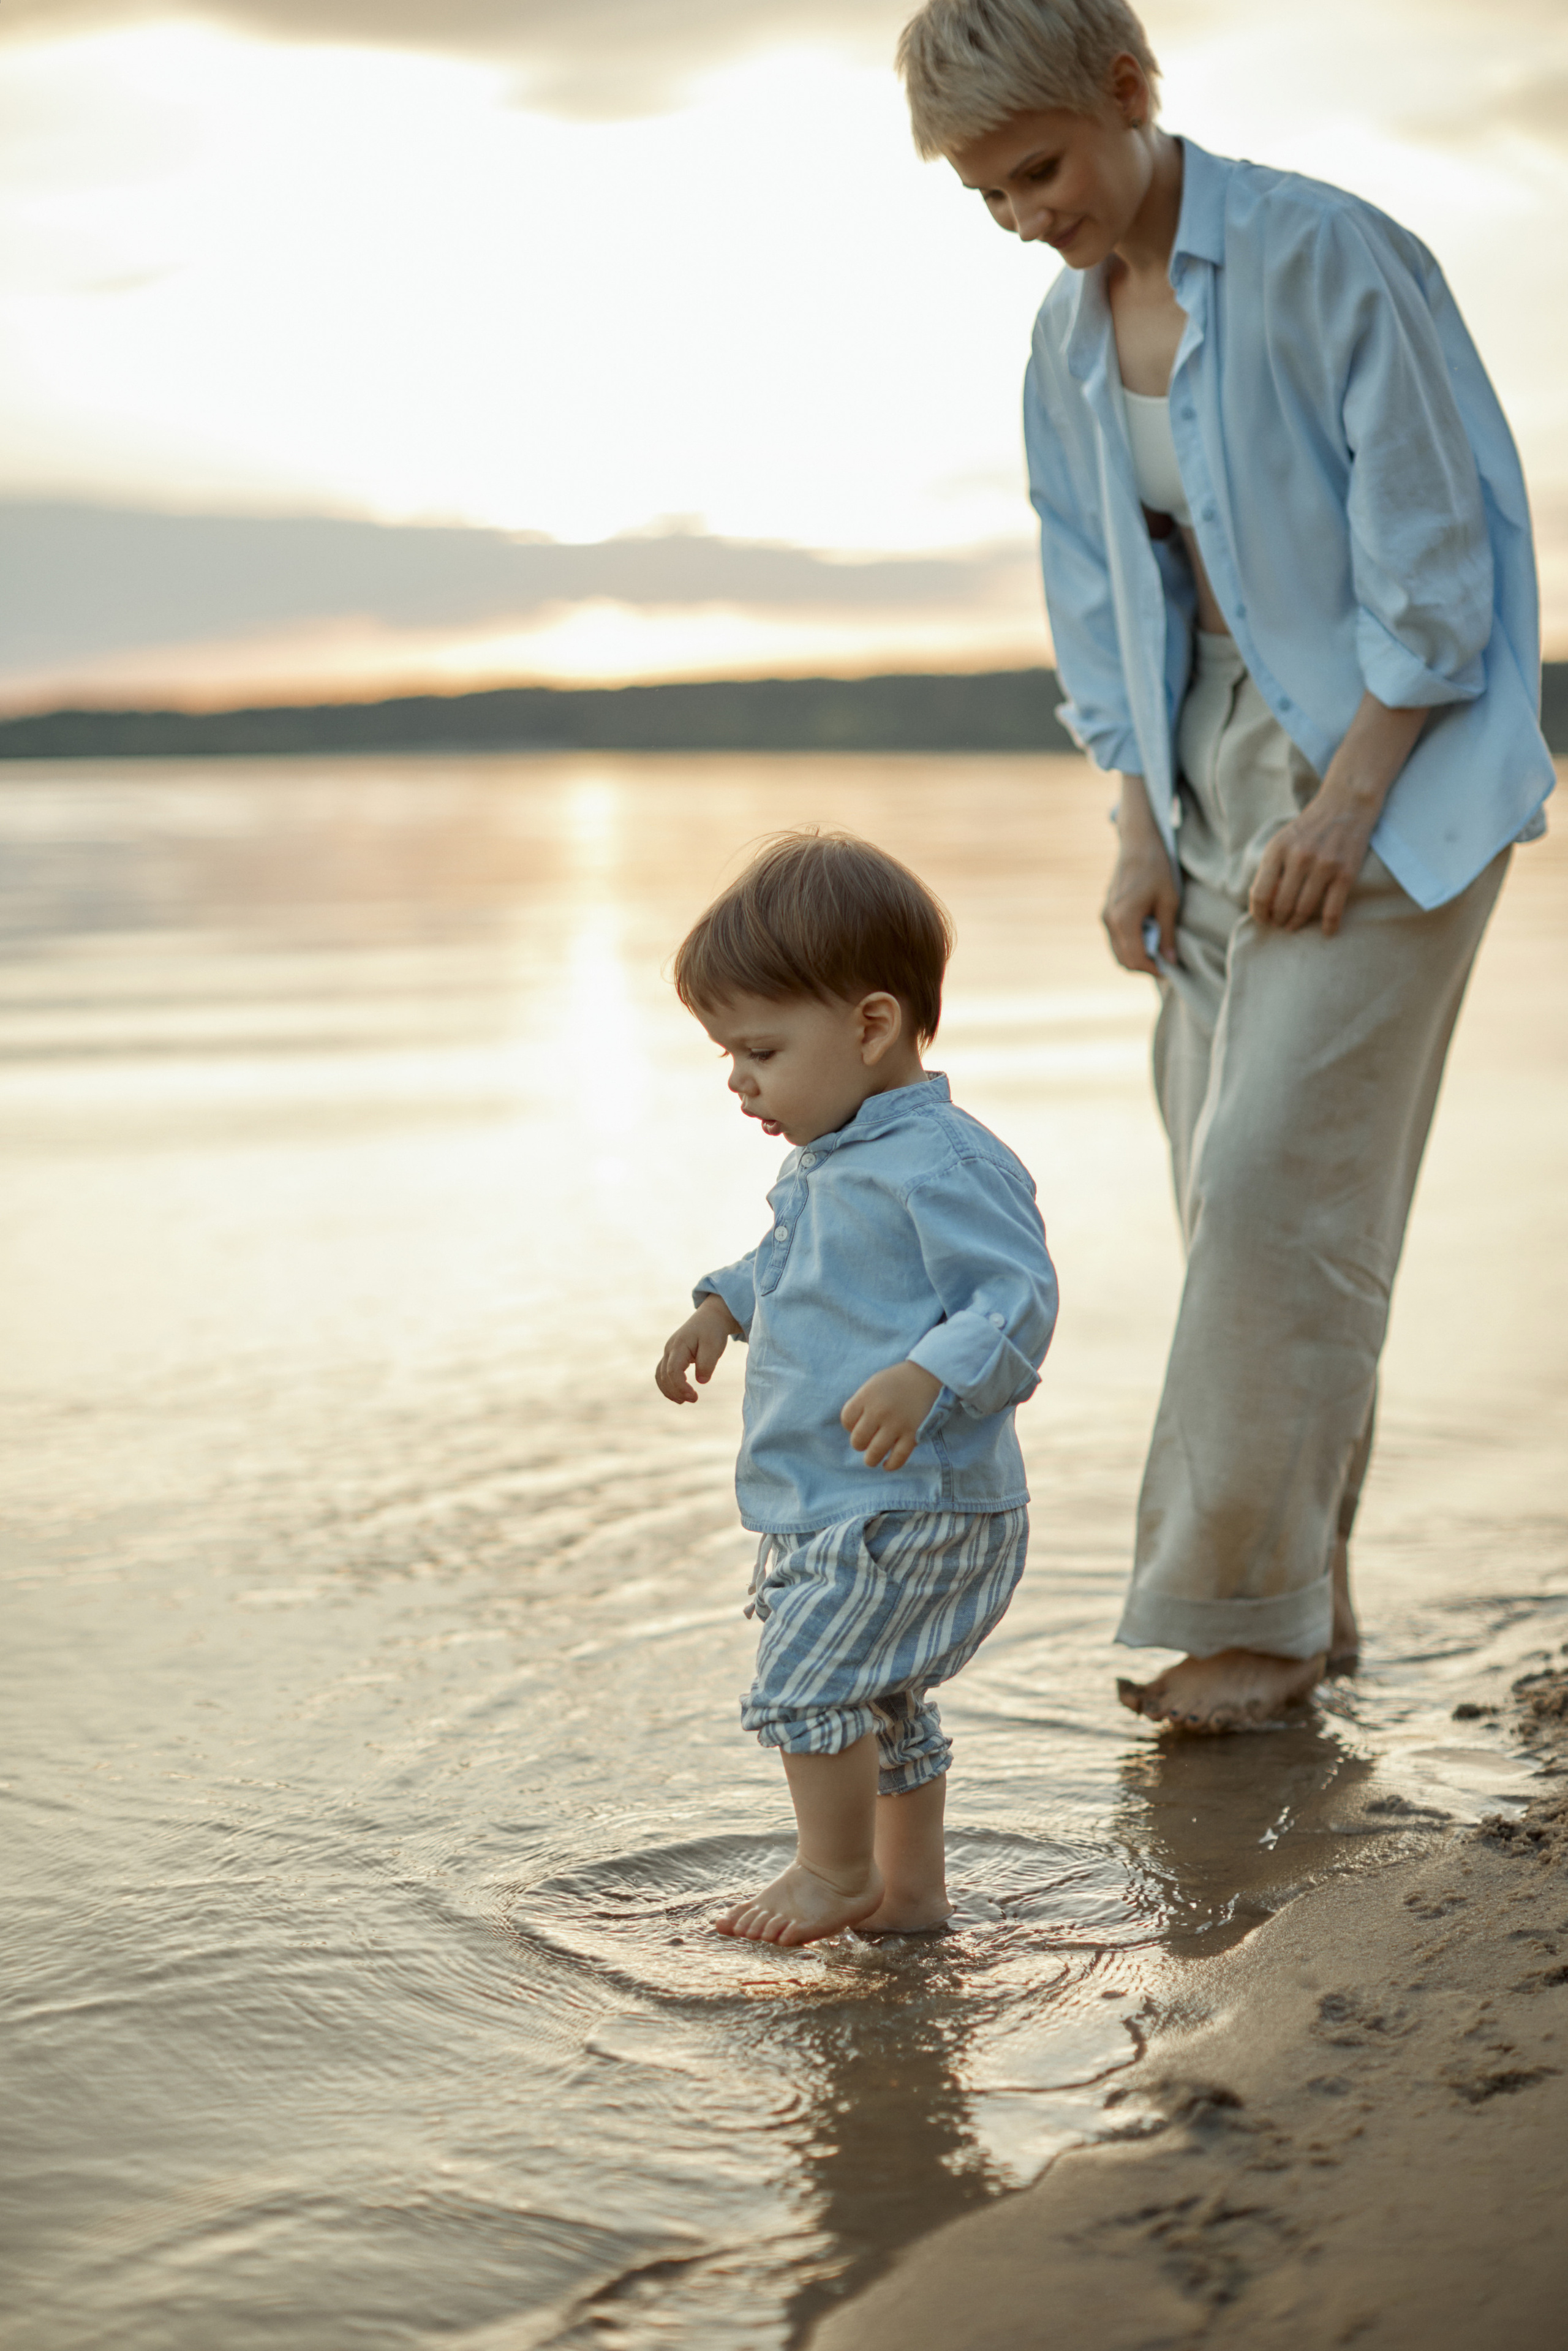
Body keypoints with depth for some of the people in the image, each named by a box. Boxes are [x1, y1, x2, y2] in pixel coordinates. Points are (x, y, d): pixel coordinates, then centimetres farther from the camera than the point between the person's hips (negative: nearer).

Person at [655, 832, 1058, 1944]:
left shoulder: (943, 1165, -20)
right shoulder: (823, 1165, 11)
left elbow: (1020, 1300, -24)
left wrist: (927, 1380, -37)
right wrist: (725, 1306, 16)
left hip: (914, 1506, -10)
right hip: (831, 1507, 10)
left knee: (804, 1679, -8)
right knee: (877, 1698, 18)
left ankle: (836, 1874, 12)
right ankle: (911, 1888, 32)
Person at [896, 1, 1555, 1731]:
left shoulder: (1326, 258, -12)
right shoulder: (1068, 341, 8)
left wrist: (1344, 805, -17)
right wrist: (1143, 837, 4)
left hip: (1388, 776, -7)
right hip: (1216, 769, 7)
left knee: (1280, 1182, -12)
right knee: (1237, 1194, 5)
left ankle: (1247, 1607, -1)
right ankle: (1309, 1599, 15)